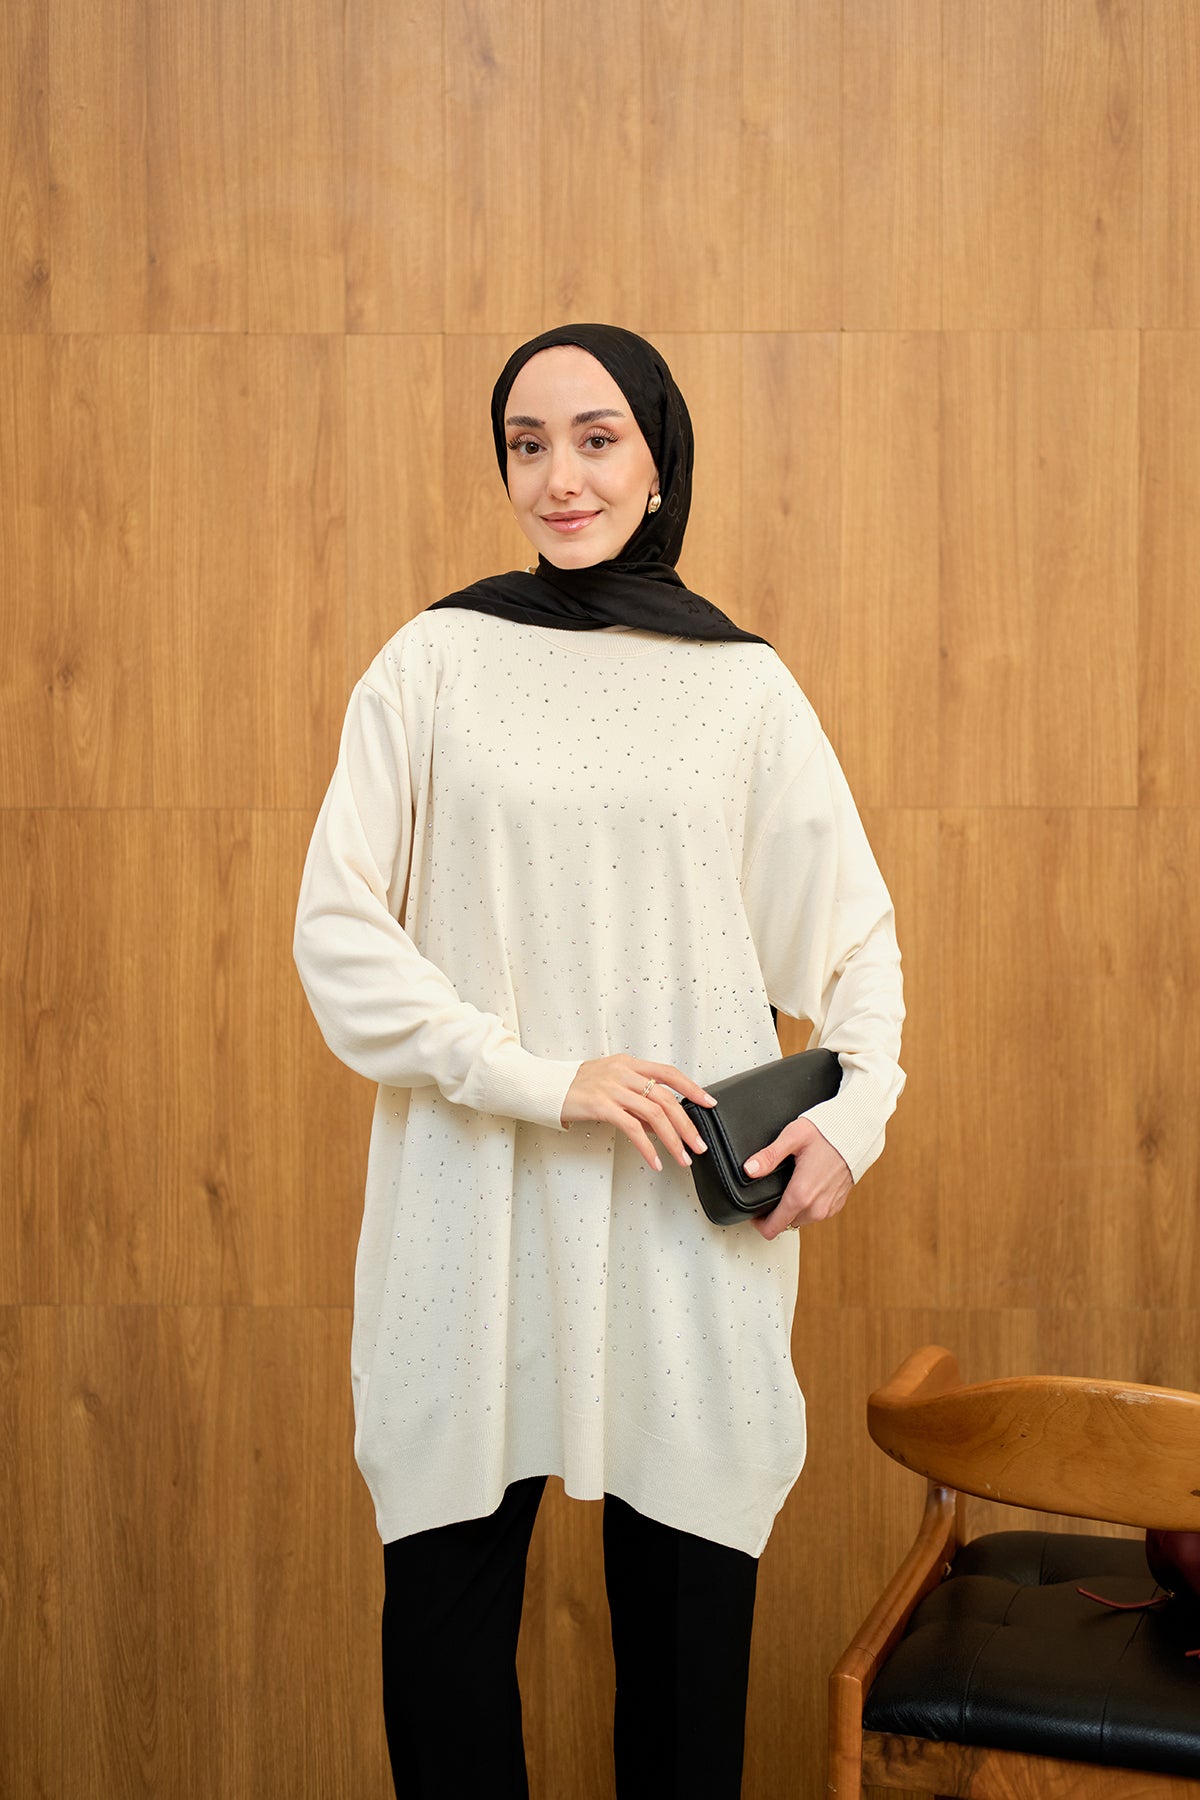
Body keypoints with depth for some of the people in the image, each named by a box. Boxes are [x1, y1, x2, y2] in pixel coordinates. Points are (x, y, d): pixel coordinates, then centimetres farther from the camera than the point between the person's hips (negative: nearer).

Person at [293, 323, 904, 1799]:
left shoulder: (744, 682, 7)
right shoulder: (436, 658, 2)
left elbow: (855, 926, 14)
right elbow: (338, 928, -2)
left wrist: (858, 1110, -2)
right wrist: (540, 1077, -11)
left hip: (691, 1206, 1)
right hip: (478, 1194, -1)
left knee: (686, 1586, 5)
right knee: (449, 1581, 4)